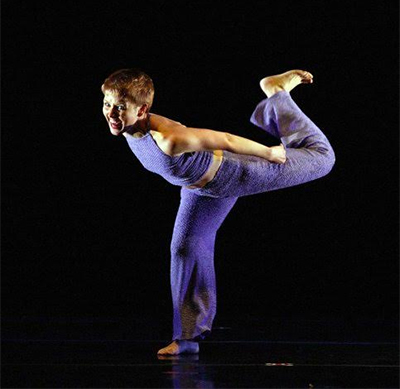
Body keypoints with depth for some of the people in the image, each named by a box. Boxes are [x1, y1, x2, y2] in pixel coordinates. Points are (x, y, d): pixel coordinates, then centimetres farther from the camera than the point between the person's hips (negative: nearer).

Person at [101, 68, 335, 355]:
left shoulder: (170, 140, -46)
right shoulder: (127, 126, -21)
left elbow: (225, 140, -32)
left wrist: (270, 152, -17)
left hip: (239, 171, -6)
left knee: (321, 157, 8)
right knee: (185, 248, 7)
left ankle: (278, 91, 31)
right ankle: (188, 336, 20)